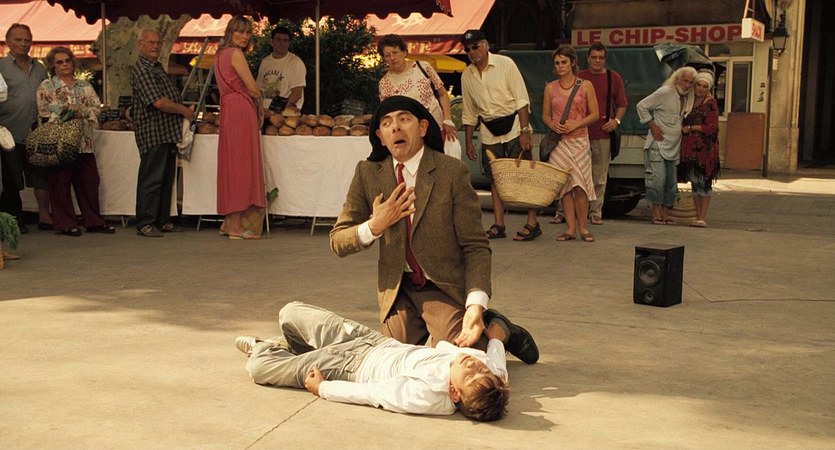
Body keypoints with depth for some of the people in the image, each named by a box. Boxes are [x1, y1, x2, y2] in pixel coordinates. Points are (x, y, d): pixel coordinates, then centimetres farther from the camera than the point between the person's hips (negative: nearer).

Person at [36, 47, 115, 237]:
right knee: (60, 182, -2)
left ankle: (94, 221, 12)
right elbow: (44, 110, -7)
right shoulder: (46, 86, 5)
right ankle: (66, 224, 5)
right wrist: (67, 109, -14)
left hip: (84, 141, 4)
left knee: (89, 181, 4)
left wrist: (81, 112, -12)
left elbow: (97, 108, 5)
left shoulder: (85, 86, 16)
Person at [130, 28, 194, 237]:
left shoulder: (158, 68, 20)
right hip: (152, 132, -10)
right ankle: (145, 223, -1)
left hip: (168, 132, 10)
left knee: (167, 178, 12)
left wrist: (183, 112, 11)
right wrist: (184, 110, -9)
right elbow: (158, 102, -19)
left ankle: (162, 220, 19)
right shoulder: (140, 69, -11)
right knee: (151, 179, -6)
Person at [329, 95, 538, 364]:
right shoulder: (367, 174, -2)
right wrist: (375, 226, -19)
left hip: (446, 287, -3)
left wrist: (476, 306, -26)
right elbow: (337, 241, 2)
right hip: (397, 290, 4)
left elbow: (475, 247, -12)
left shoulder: (453, 172, -12)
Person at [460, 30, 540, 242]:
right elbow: (469, 113, 14)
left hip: (513, 125, -4)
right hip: (489, 132, 4)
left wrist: (525, 131, -16)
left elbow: (522, 100, -9)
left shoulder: (505, 64, -6)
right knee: (496, 179, 5)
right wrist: (469, 142, 11)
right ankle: (498, 225, 11)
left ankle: (532, 223, -1)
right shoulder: (467, 75, 7)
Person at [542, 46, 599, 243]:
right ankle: (570, 228, 5)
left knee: (579, 184, -9)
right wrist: (552, 125, -8)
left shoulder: (585, 85, 3)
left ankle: (583, 227, 1)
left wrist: (576, 124, -12)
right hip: (558, 142, 2)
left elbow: (594, 114, 2)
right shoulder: (550, 88, 10)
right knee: (564, 185, 1)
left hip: (579, 140, -2)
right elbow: (545, 115, 14)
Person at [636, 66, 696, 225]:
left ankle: (665, 214, 12)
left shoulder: (687, 98, 12)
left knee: (671, 182, 6)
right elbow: (642, 106, -6)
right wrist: (652, 126, -9)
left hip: (674, 147, 7)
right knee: (658, 178, -12)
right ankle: (656, 213, -5)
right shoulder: (664, 92, -9)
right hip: (658, 144, -7)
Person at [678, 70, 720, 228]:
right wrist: (683, 128, 7)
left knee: (704, 181, -5)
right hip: (690, 148, 6)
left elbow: (712, 127, -11)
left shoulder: (710, 104, -5)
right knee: (694, 182, 8)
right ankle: (698, 216, 13)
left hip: (704, 149, -6)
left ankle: (703, 218, -4)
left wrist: (690, 128, -7)